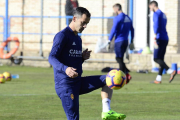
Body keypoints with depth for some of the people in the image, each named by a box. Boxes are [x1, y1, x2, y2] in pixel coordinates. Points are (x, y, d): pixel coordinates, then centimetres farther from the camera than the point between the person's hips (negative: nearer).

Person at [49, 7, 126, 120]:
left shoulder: (78, 39, 19)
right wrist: (65, 69, -37)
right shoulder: (62, 36, -8)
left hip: (78, 83, 8)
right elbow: (52, 58, -18)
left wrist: (83, 57, 2)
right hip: (65, 85, -8)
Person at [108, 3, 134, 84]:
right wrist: (131, 40, 22)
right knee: (119, 58, 16)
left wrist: (109, 40, -9)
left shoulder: (117, 18, -11)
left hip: (119, 41, -8)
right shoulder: (128, 18, 13)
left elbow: (113, 30, -14)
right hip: (125, 41, 8)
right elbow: (132, 30, 17)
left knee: (119, 59, -3)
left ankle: (126, 74, -10)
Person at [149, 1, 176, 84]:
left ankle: (171, 71, -26)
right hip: (165, 39, 9)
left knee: (156, 59, -10)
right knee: (161, 59, 9)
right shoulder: (163, 15, 22)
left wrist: (155, 38, -29)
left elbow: (156, 25, -22)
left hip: (160, 39, -9)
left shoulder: (156, 14, -8)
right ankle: (158, 79, 7)